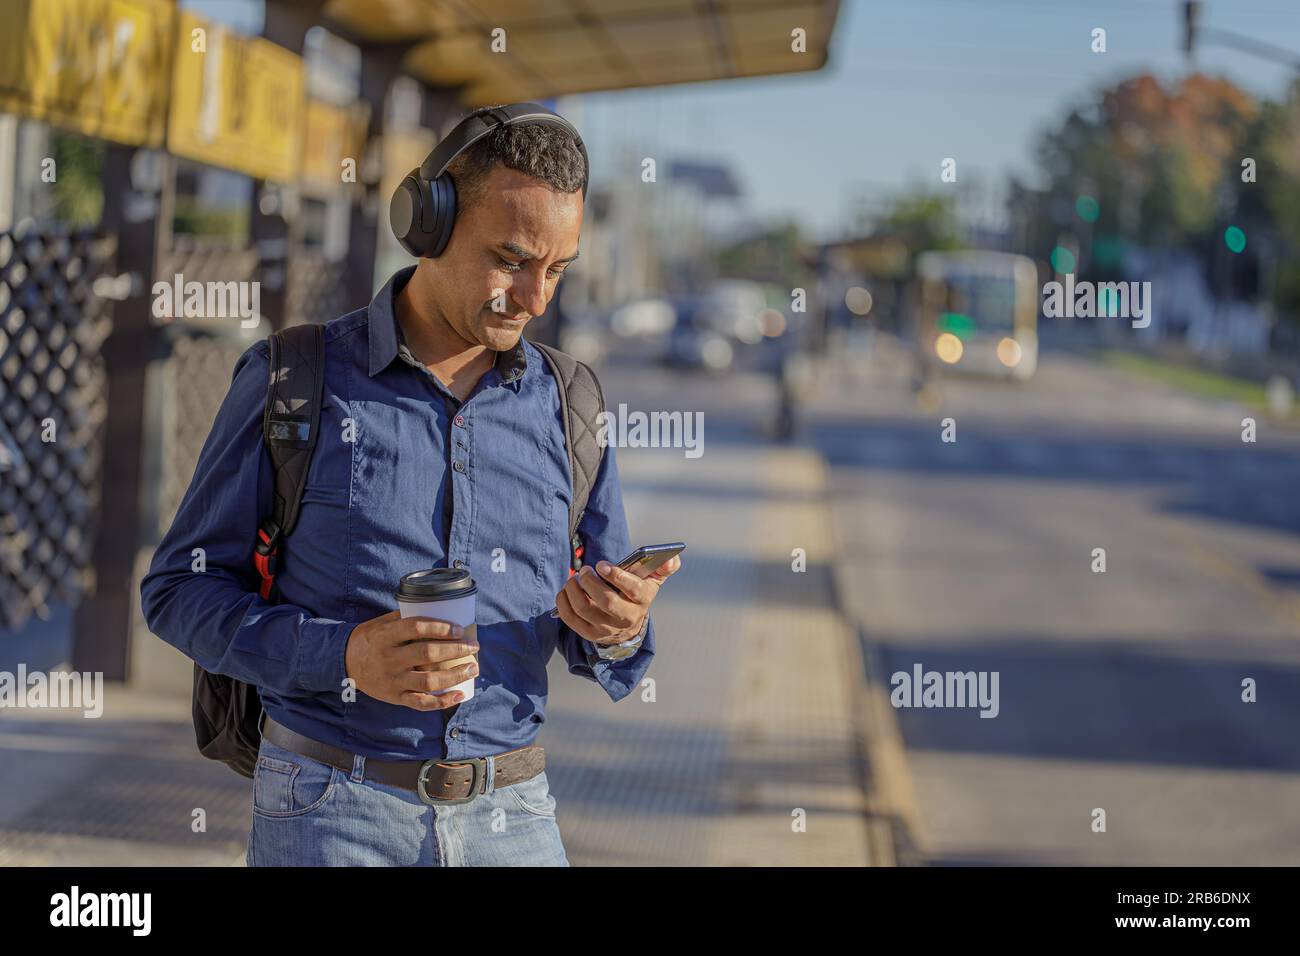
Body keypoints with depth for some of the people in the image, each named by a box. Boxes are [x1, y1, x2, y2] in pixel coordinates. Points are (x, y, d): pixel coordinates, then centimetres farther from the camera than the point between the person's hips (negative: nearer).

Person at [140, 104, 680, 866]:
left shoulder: (566, 408, 6)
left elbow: (601, 648, 11)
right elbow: (181, 589, -2)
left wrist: (619, 630, -13)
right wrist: (342, 655, -17)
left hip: (512, 817, 3)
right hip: (332, 814, -3)